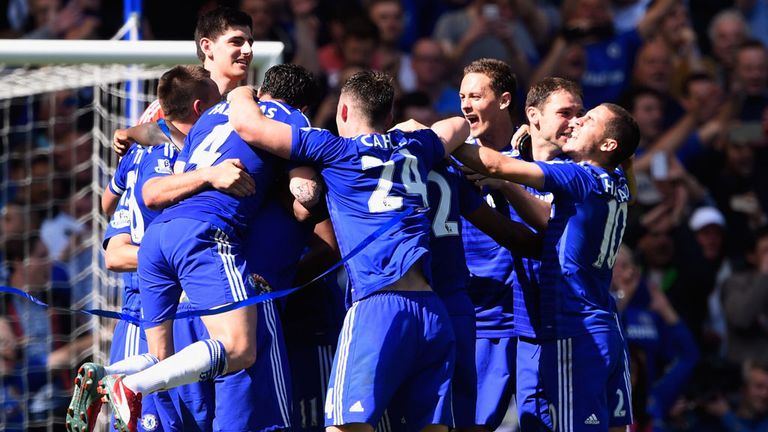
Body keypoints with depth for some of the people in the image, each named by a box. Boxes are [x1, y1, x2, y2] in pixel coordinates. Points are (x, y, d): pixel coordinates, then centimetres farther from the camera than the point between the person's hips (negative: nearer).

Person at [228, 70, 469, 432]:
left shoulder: (335, 150, 6)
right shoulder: (415, 147, 21)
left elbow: (248, 125, 5)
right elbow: (458, 126, 44)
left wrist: (242, 95, 25)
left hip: (380, 305, -6)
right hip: (433, 311, 6)